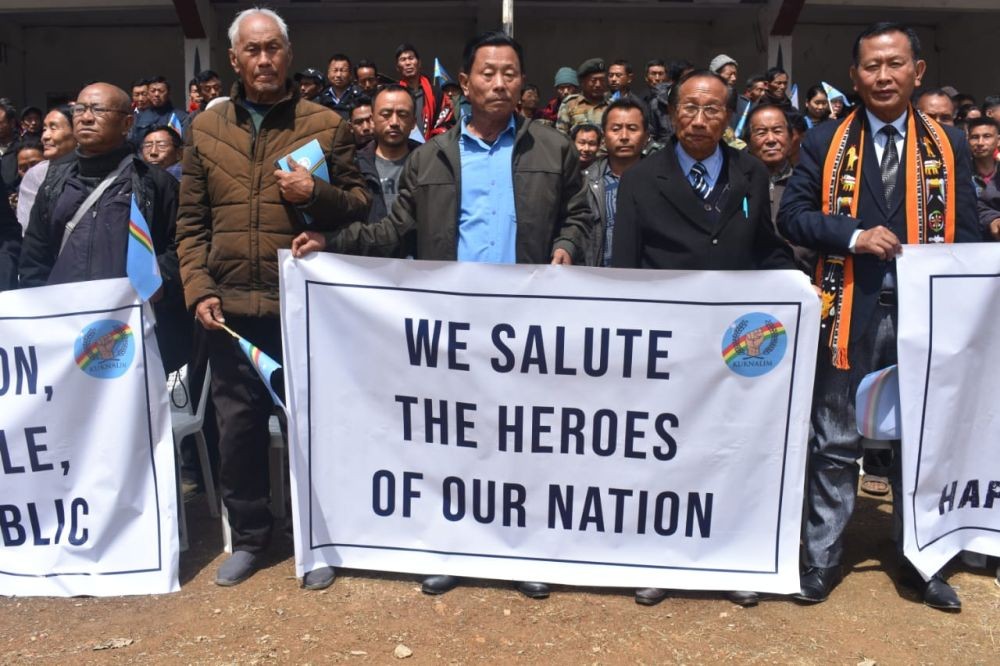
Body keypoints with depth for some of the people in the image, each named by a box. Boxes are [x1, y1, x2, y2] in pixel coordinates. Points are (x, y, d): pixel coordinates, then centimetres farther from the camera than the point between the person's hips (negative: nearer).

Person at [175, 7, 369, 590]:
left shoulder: (326, 123, 2)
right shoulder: (206, 128, 10)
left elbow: (360, 203, 4)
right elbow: (191, 220, 10)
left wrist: (316, 195, -16)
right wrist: (198, 289, -1)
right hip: (230, 307, 3)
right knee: (238, 425, 11)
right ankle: (249, 536, 29)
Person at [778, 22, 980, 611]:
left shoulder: (949, 145, 7)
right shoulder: (825, 142, 3)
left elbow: (966, 234, 6)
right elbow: (792, 216, -2)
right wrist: (854, 235, -17)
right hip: (851, 313, -1)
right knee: (836, 443, 6)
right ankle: (822, 557, 19)